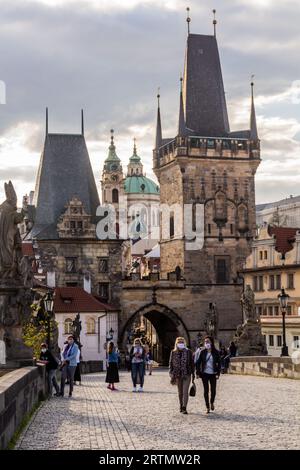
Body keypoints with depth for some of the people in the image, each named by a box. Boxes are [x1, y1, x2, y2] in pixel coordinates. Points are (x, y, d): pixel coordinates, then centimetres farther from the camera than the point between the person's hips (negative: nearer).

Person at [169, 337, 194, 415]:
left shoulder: (188, 352, 1)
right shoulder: (173, 352, 4)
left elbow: (192, 363, 7)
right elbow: (170, 364, 6)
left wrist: (193, 373, 6)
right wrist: (171, 374, 0)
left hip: (186, 374, -2)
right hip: (178, 375, 2)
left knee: (185, 391, -11)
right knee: (180, 392, 12)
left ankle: (184, 408, -13)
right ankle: (181, 406, 25)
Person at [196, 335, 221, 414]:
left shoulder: (216, 352, 0)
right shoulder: (203, 352, 1)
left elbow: (219, 363, 1)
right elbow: (198, 362, 3)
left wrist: (218, 373, -6)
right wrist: (198, 373, -3)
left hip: (213, 374, 0)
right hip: (204, 374, 0)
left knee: (213, 390, 1)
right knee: (206, 391, 2)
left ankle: (212, 402, 30)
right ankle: (207, 407, 11)